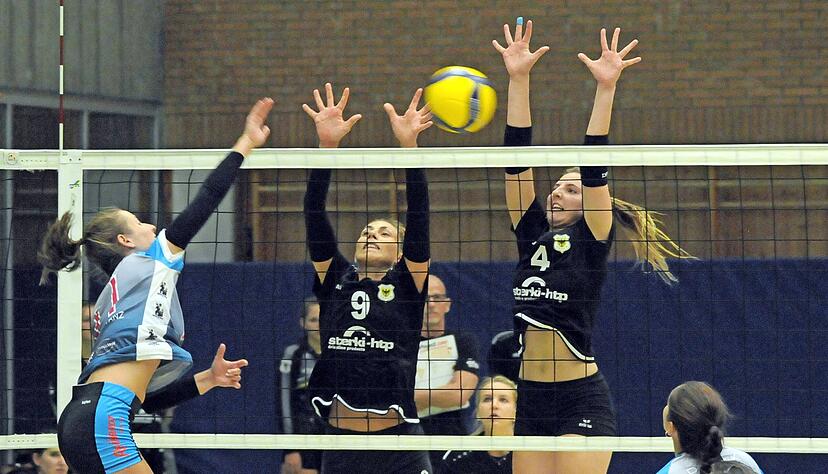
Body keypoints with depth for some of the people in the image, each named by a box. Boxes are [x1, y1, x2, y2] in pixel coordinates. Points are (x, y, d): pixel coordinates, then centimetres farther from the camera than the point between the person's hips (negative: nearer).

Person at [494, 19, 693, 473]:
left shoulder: (591, 242, -1)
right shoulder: (532, 237, 12)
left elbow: (594, 168, -13)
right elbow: (517, 159, 7)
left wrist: (606, 89, -20)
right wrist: (518, 79, 0)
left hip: (581, 401, -6)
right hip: (530, 400, 6)